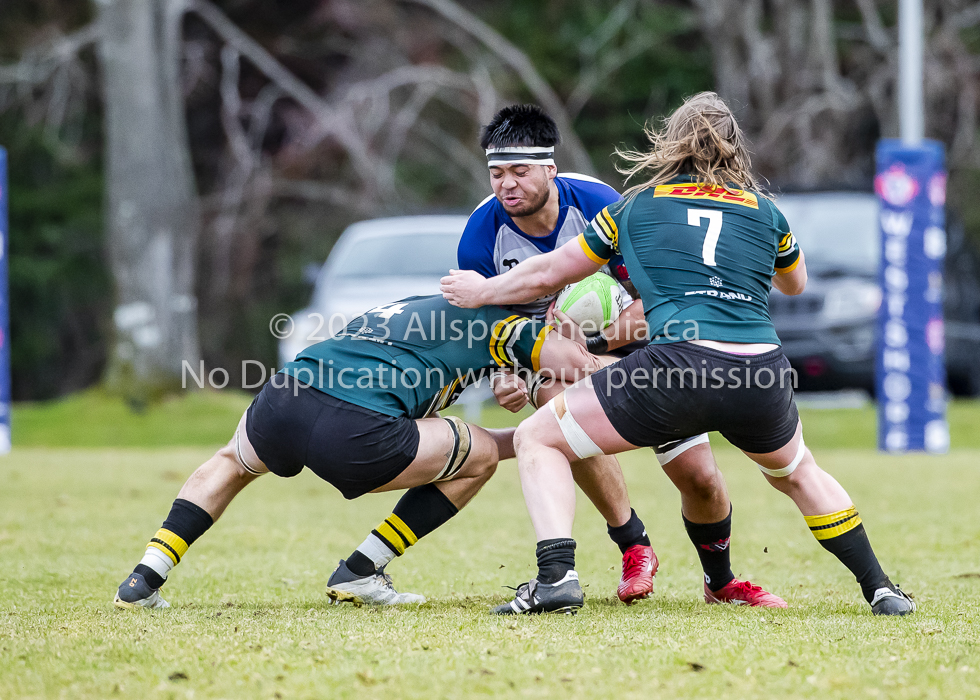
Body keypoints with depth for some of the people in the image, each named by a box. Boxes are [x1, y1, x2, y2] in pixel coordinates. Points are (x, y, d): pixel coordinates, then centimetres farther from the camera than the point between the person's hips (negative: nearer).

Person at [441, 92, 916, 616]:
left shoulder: (636, 205, 18)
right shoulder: (763, 210, 21)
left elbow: (548, 274, 26)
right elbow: (795, 283, 42)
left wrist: (482, 291, 44)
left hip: (679, 366, -3)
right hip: (762, 376, 4)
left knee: (536, 439, 12)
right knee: (795, 473, 35)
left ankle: (556, 575, -7)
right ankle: (880, 590, 29)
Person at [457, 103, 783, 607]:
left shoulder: (597, 204, -26)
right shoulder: (481, 236, -21)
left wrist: (629, 320, -45)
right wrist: (504, 378, -31)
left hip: (631, 342, 0)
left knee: (700, 478, -5)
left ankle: (720, 581, 27)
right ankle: (634, 547, -19)